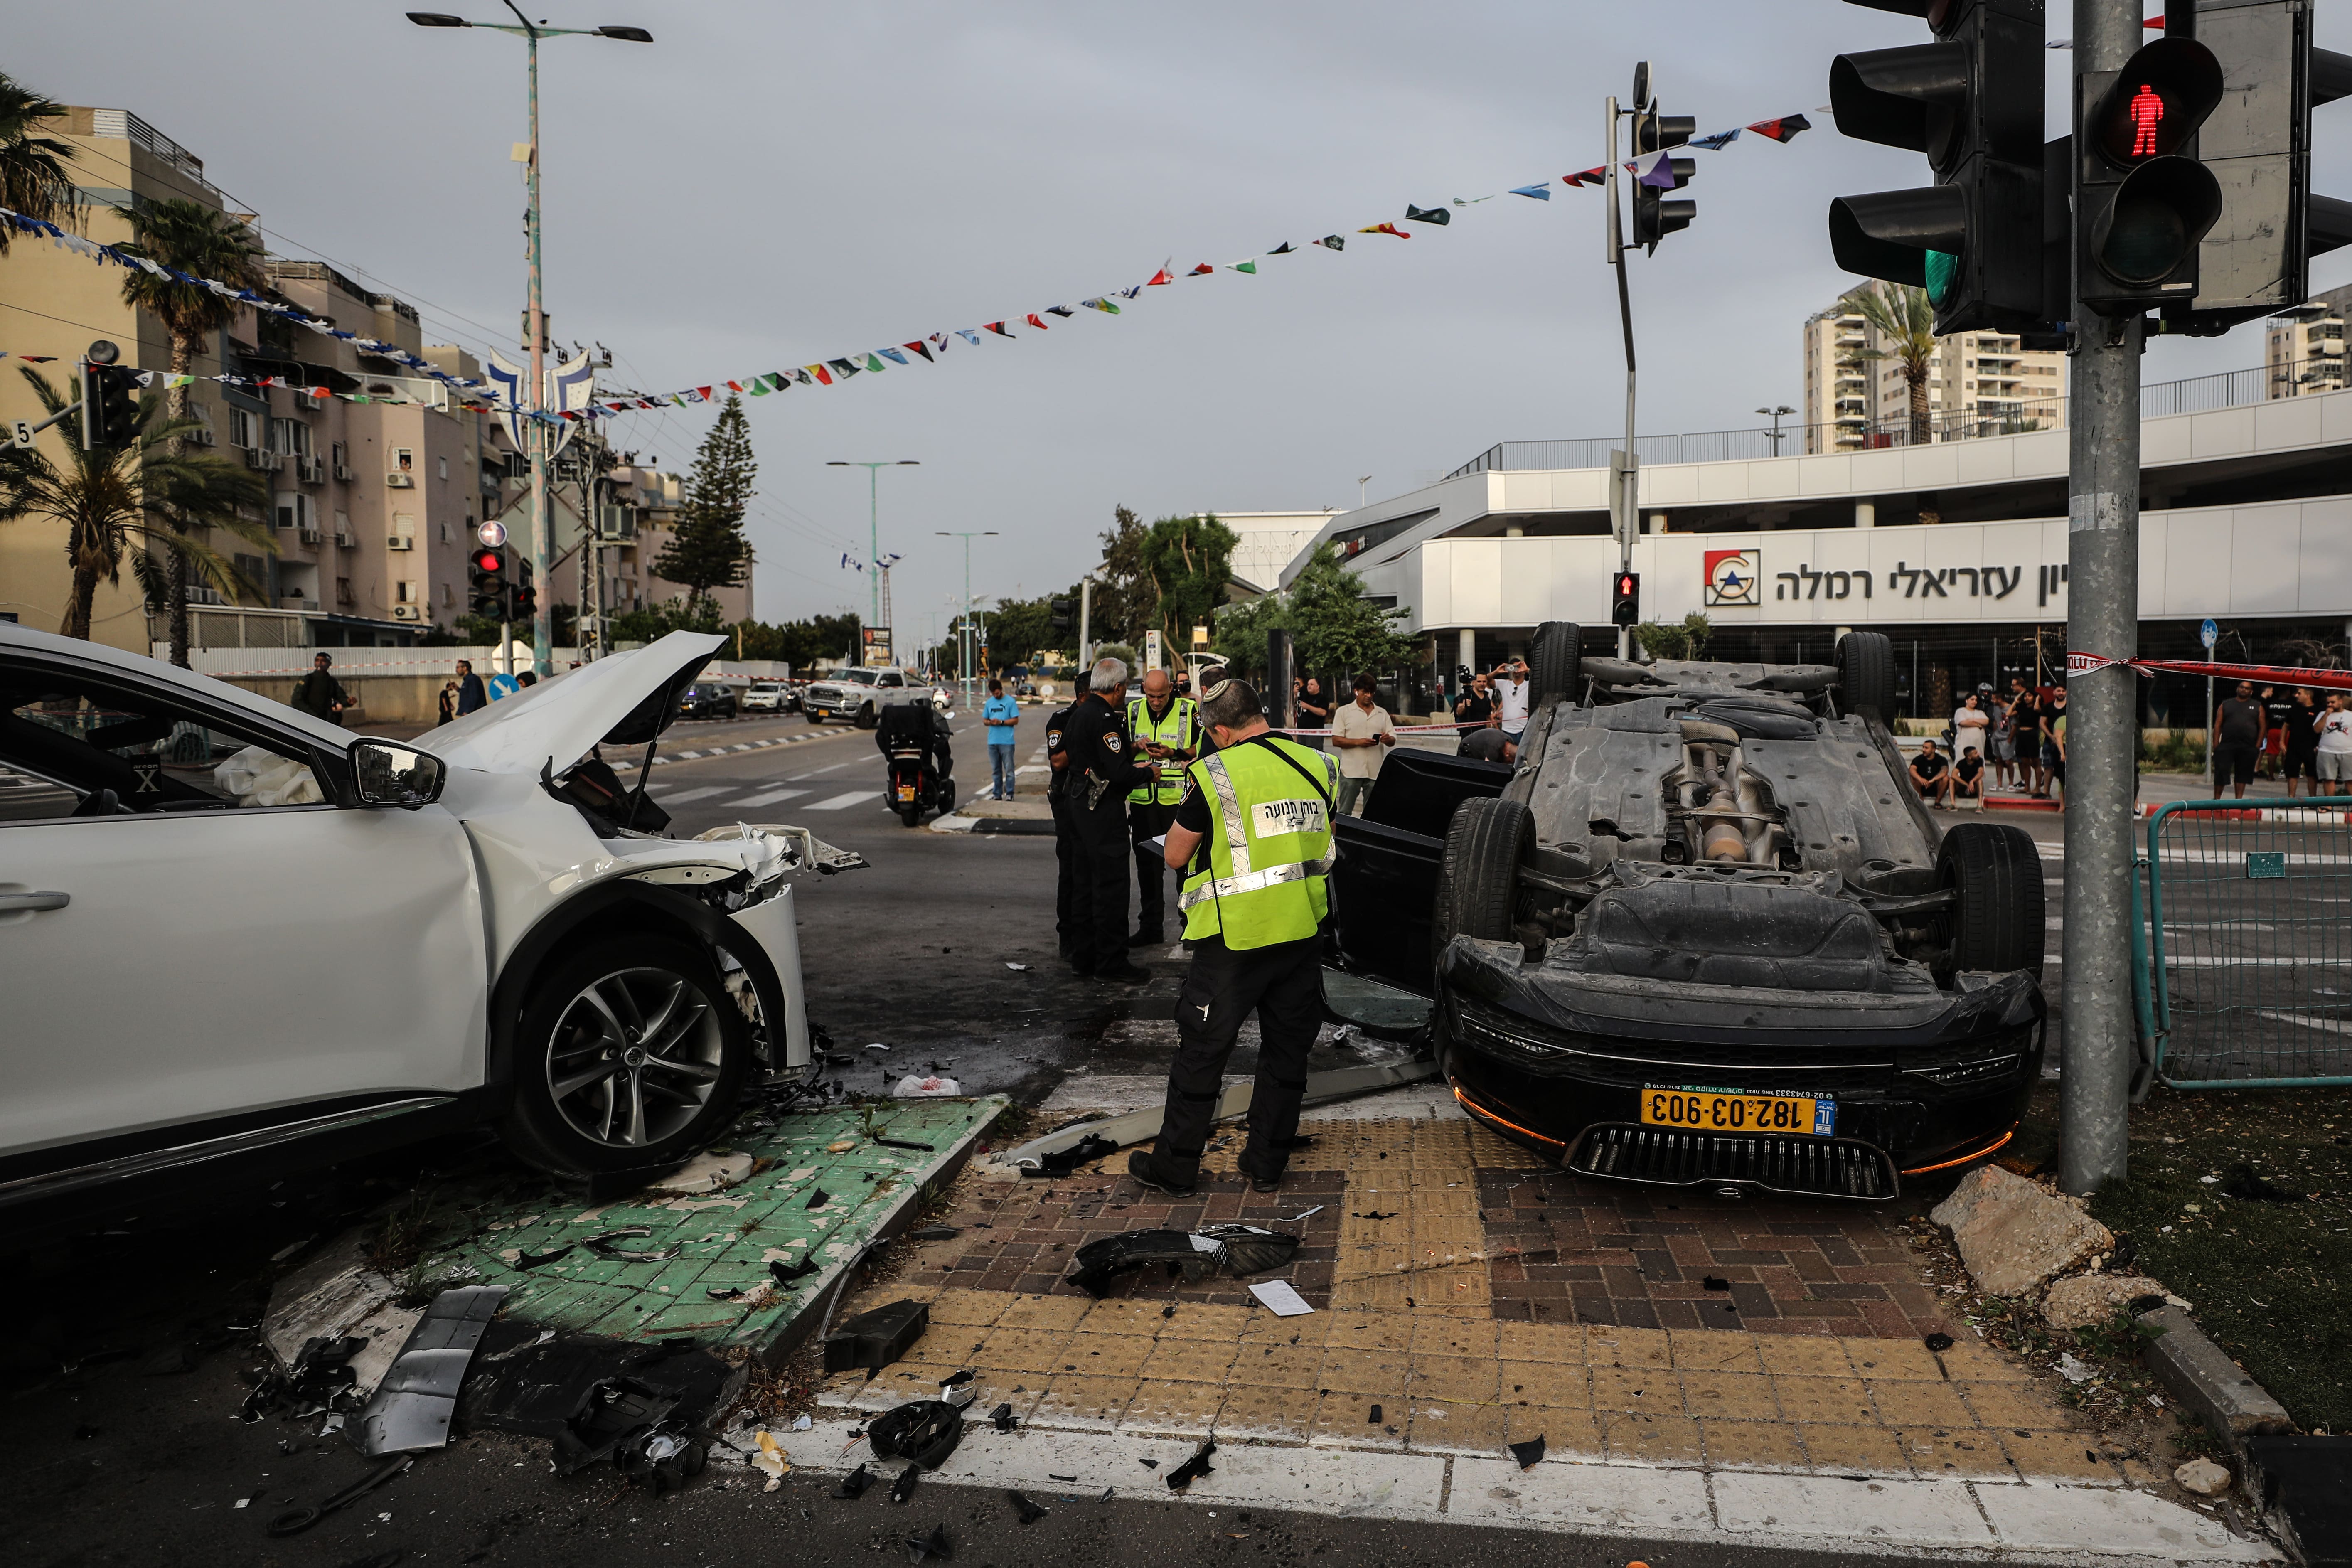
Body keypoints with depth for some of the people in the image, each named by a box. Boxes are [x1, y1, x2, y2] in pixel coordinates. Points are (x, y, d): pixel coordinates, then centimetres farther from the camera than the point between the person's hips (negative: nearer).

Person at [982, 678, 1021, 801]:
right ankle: (997, 794, 16)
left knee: (1009, 769, -4)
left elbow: (1016, 721, -5)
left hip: (1007, 741, -5)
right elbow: (985, 720, 15)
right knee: (996, 770, 10)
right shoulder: (989, 703, 13)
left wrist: (1001, 722, -16)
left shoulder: (1010, 701, -2)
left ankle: (1009, 794, 1)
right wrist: (990, 722, -7)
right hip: (993, 741, 5)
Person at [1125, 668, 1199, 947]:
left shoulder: (1189, 710, -3)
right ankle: (1150, 927, 20)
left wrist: (1174, 753, -17)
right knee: (1147, 864, 10)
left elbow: (1202, 750, -3)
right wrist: (1137, 748, -5)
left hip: (1178, 798, -4)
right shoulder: (1133, 711, 10)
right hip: (1142, 798, 4)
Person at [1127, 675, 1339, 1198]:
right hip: (1303, 930, 5)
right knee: (1286, 1050, 15)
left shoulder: (1214, 775, -12)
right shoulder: (1316, 766, 4)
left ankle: (1175, 1166, 18)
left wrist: (1188, 814, 14)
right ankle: (1267, 1162, 25)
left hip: (1235, 936, -5)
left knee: (1201, 1051, 8)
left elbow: (1175, 856, -3)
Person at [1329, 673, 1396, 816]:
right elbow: (1336, 740, -3)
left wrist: (1388, 739, -14)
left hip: (1375, 772, 3)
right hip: (1351, 771, -3)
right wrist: (1358, 742, -17)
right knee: (1345, 812, 0)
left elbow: (1393, 740, 11)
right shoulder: (1344, 712, 4)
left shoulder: (1382, 713, 13)